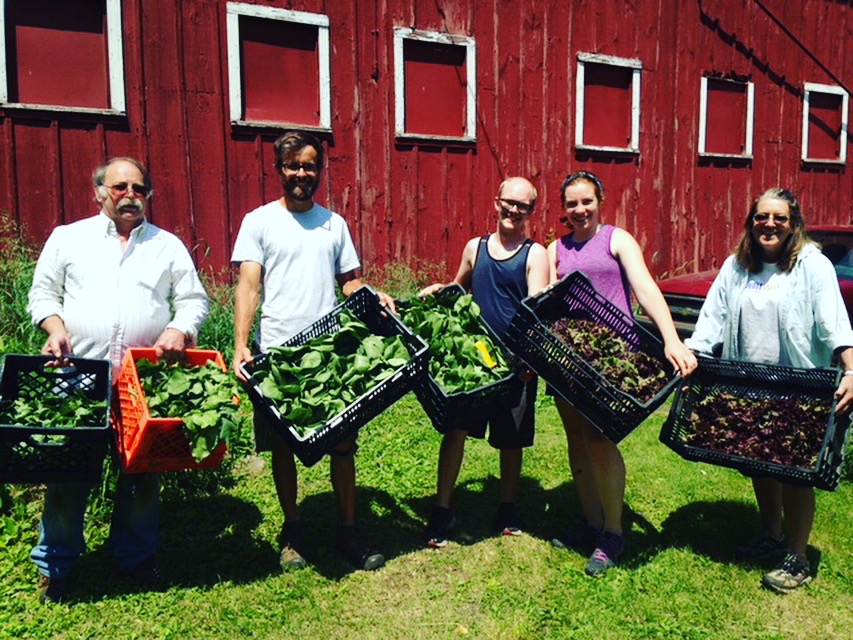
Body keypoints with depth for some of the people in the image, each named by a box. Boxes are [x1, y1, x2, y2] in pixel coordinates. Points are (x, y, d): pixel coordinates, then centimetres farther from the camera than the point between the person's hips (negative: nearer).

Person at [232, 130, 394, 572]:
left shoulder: (334, 223, 12)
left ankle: (348, 529, 20)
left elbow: (349, 280, 14)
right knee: (282, 446, 8)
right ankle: (293, 531, 26)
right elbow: (248, 287, -6)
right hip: (278, 353, -2)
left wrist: (374, 297, -8)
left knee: (343, 443, 6)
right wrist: (240, 345, -17)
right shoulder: (259, 221, 1)